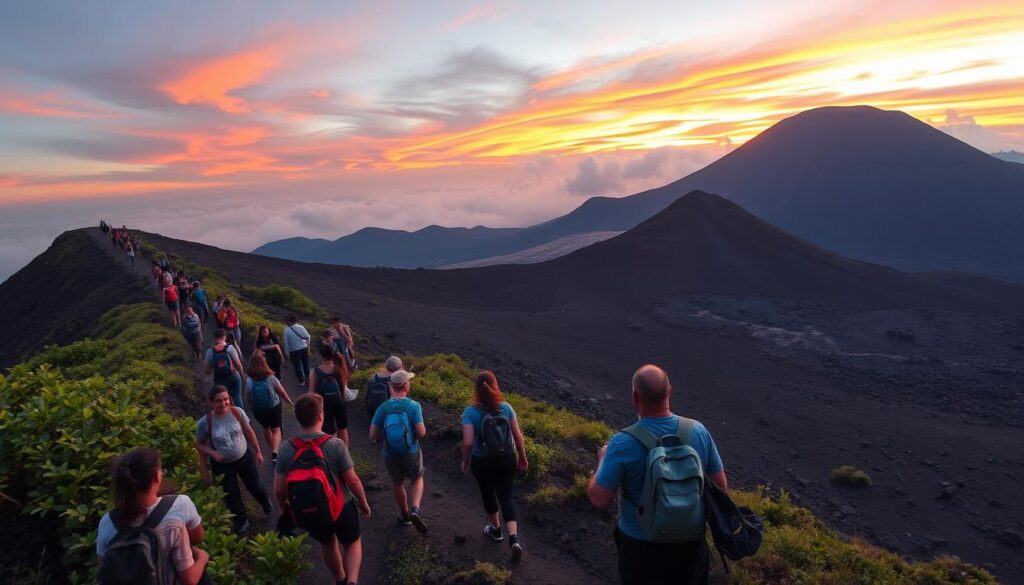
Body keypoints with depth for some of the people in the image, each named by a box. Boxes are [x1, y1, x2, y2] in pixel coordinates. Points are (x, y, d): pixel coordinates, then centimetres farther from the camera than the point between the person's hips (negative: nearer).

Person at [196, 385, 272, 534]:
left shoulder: (237, 412, -19)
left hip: (245, 457, 1)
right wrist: (213, 453, -22)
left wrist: (258, 451, 4)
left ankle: (265, 502, 53)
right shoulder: (205, 422, -23)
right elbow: (199, 444, -6)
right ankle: (241, 521, 44)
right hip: (222, 465, -1)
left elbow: (249, 432, -4)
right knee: (231, 495, 15)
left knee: (255, 486, 17)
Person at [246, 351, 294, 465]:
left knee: (266, 429, 23)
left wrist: (253, 410, 13)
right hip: (274, 407, -2)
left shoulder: (249, 382, -12)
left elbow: (249, 399, -5)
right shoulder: (271, 378, -16)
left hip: (258, 410, 2)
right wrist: (290, 401, 9)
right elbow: (282, 392, -8)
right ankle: (275, 452, -15)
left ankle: (272, 450, 40)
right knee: (276, 430, 7)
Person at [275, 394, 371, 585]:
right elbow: (352, 480, -18)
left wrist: (286, 510, 11)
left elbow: (279, 489, -8)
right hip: (341, 507, -3)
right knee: (352, 543, 23)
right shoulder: (336, 445, -24)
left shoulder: (286, 448, -16)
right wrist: (363, 502, 0)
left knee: (328, 544, 30)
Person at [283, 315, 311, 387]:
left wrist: (287, 353, 0)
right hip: (304, 348, 2)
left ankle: (302, 381, 19)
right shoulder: (301, 327, -8)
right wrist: (307, 345, 4)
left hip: (294, 351, -2)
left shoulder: (287, 330, -10)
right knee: (306, 363, 20)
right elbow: (308, 336, -12)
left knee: (297, 366, 12)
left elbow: (286, 342, -8)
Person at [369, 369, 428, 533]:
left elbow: (372, 436, -10)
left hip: (390, 455, 2)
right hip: (411, 453, -2)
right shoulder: (414, 406, -19)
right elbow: (421, 433, -21)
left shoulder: (383, 408, -12)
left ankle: (404, 515, 44)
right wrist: (422, 428, 2)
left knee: (397, 483, 26)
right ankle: (415, 509, 1)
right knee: (417, 480, 24)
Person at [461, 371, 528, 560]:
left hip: (482, 462, -1)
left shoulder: (470, 412, -19)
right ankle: (514, 537, 2)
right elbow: (518, 436, -7)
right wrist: (523, 457, 8)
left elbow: (468, 442, -23)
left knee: (488, 493, 24)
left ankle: (496, 530, 43)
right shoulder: (505, 407, -11)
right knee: (506, 495, 16)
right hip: (506, 459, 2)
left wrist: (465, 461, -5)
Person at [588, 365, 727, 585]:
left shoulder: (623, 443, -27)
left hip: (642, 544, -3)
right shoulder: (698, 431, -15)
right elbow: (721, 487, -3)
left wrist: (603, 461, -3)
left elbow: (600, 499, -20)